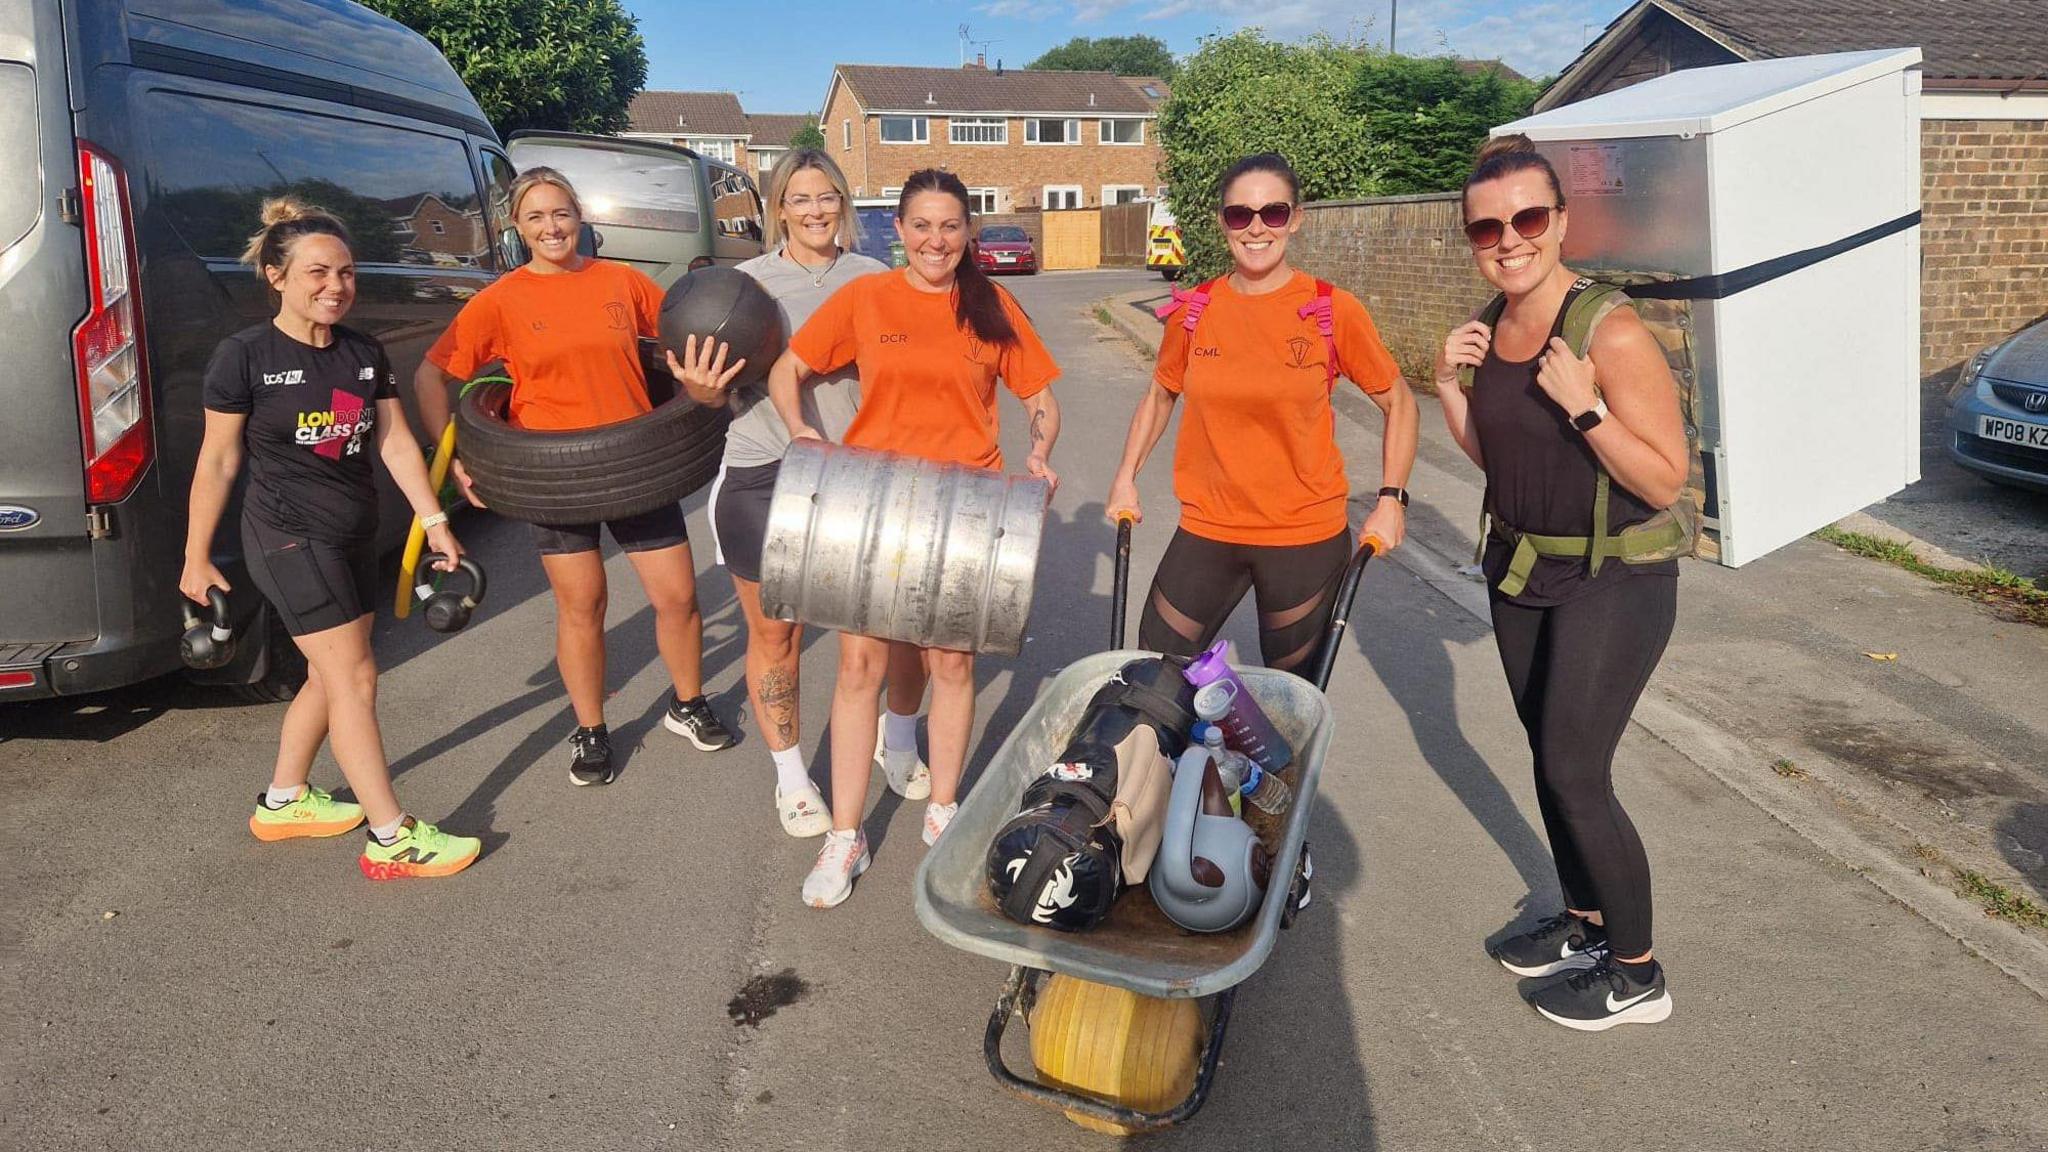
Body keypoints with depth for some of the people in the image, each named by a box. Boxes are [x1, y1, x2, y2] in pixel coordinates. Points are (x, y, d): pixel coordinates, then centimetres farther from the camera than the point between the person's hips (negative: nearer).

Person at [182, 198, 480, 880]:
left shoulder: (365, 355, 6)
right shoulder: (245, 357, -10)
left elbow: (396, 443, 7)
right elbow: (217, 462, -7)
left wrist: (434, 522, 1)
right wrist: (196, 560, -4)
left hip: (354, 535, 7)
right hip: (288, 537, -7)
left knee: (329, 675, 15)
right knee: (354, 676, -10)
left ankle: (282, 801, 34)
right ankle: (393, 841, -6)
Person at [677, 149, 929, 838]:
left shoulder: (875, 279, 6)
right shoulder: (747, 281, 3)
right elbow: (721, 384, 6)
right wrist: (703, 387, -16)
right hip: (764, 473, -1)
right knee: (774, 634, 8)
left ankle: (898, 740, 31)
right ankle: (791, 780, 28)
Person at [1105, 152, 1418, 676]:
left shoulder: (1334, 311, -8)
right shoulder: (1194, 312, -1)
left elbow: (1398, 403, 3)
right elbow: (1160, 395, 17)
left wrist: (1391, 499, -6)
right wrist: (1126, 477, 9)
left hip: (1307, 538, -2)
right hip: (1206, 531, 2)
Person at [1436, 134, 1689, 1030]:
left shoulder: (1611, 334, -22)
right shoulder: (1494, 329, 1)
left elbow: (1665, 482, -20)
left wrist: (1584, 405, -31)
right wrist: (1448, 384, -4)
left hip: (1613, 584, -7)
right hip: (1520, 571, 8)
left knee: (1574, 773, -5)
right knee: (1550, 759, 16)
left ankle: (1636, 975, 14)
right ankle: (1584, 923, 35)